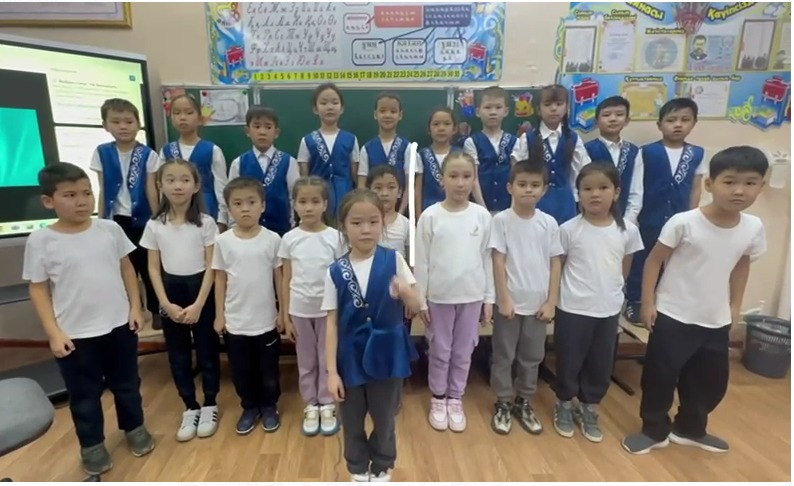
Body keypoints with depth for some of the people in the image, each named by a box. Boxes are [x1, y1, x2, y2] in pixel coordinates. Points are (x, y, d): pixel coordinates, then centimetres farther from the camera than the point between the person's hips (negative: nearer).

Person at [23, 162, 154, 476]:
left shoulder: (110, 229, -4)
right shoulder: (40, 241, -10)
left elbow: (126, 268, 4)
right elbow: (38, 289, -6)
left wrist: (135, 307, 0)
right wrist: (54, 333, -10)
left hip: (120, 324, 2)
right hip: (75, 334, -2)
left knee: (127, 383, 19)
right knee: (84, 394, 16)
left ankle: (134, 428, 42)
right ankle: (92, 445, 37)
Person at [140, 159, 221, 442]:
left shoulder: (205, 222, -8)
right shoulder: (155, 226, -1)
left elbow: (211, 267, -8)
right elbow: (154, 268, 2)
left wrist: (198, 305, -13)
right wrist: (166, 304, -7)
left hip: (201, 293, -2)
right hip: (171, 294, 3)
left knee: (206, 350, 7)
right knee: (178, 354, 11)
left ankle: (209, 405, 26)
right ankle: (190, 408, 27)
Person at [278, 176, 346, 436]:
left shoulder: (335, 237, -7)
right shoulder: (289, 239, -3)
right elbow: (286, 280, 1)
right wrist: (285, 315, 1)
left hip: (328, 309, -1)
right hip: (299, 310, 1)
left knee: (327, 360, 11)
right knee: (306, 362, 15)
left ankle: (327, 406, 28)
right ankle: (311, 406, 31)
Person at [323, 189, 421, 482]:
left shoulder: (394, 260, -8)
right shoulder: (335, 271, -8)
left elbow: (416, 307, -7)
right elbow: (332, 324, -5)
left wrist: (405, 293, -31)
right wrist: (331, 371, -5)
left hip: (387, 355, 0)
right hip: (351, 359, 1)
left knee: (384, 420, 18)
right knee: (352, 423, 18)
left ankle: (382, 470, 44)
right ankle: (359, 472, 44)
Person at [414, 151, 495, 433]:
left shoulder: (482, 216, -1)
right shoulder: (430, 216, -7)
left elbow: (487, 259, 4)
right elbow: (421, 261, -4)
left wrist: (489, 297, 4)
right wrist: (421, 299, -4)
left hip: (472, 296, 2)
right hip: (439, 296, -1)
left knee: (463, 352, 13)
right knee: (440, 351, 12)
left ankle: (455, 399, 32)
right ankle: (438, 399, 32)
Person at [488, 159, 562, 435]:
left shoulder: (549, 223, 0)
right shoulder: (501, 220, -8)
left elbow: (555, 264, 3)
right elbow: (498, 262, -9)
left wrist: (552, 301, -1)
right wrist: (505, 298, -12)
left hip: (538, 303, 3)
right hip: (510, 302, -2)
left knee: (532, 357, 15)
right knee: (504, 356, 10)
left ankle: (524, 402, 33)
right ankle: (503, 404, 27)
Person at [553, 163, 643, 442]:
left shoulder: (628, 231, -4)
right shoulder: (568, 229, -11)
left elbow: (624, 269, 10)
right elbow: (556, 267, -2)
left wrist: (610, 291, 10)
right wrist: (553, 298, -3)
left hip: (609, 310, 3)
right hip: (572, 309, -3)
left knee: (601, 366, 16)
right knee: (569, 362, 11)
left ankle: (589, 409, 37)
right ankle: (564, 405, 34)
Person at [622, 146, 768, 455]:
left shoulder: (754, 228, -4)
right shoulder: (683, 222, -19)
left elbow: (741, 266, 12)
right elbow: (654, 260, -11)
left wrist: (735, 306, 14)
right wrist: (647, 303, -12)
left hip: (717, 321, 5)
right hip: (672, 317, -5)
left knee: (712, 381, 18)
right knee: (660, 377, 6)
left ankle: (690, 429, 42)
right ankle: (654, 430, 28)